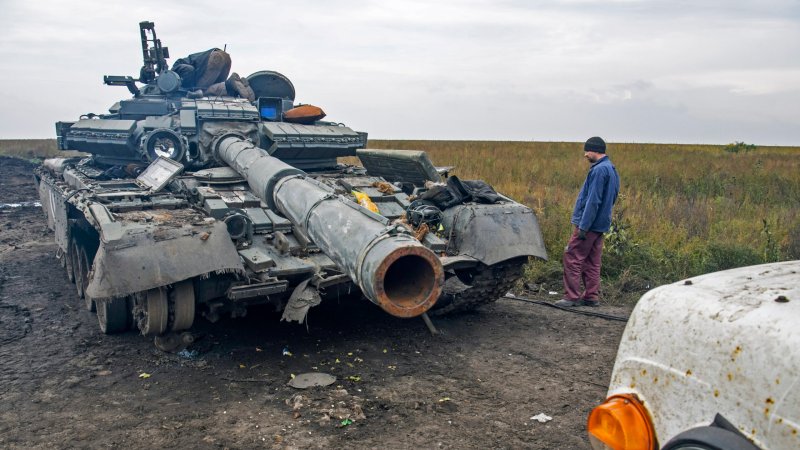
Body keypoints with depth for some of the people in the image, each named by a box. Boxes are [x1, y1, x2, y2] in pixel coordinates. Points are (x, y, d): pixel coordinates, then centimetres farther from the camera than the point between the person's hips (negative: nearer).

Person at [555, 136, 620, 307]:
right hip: (600, 224, 10)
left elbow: (593, 201, -21)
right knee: (592, 262, 12)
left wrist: (583, 226, -20)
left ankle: (572, 296, -3)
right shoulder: (611, 169, 15)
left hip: (589, 224, -10)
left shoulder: (599, 170, -16)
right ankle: (591, 296, 16)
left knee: (572, 258, -5)